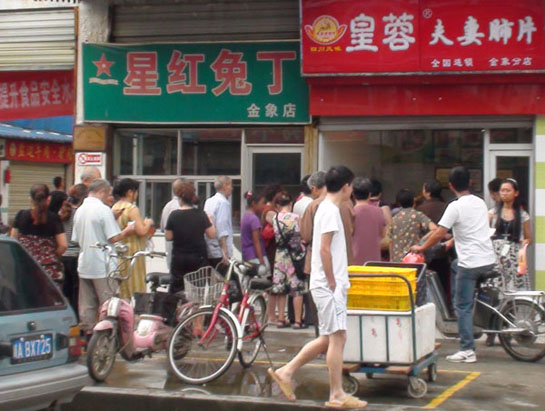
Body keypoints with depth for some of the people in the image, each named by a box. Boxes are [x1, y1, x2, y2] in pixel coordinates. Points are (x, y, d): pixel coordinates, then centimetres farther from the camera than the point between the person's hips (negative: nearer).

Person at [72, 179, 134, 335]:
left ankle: (88, 331, 15)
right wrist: (127, 231, 0)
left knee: (86, 304, 11)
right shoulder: (103, 209, -13)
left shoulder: (79, 210, 10)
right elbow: (114, 238, -18)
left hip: (84, 264, 7)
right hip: (102, 265, -7)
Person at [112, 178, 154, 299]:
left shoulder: (114, 208, 9)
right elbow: (141, 231, -20)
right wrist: (148, 223, -2)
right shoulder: (132, 209, -15)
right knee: (136, 289, -2)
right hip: (132, 252, -8)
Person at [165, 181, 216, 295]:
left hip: (178, 259, 0)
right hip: (198, 258, 0)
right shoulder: (201, 214, -7)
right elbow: (212, 234, -4)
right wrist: (210, 221, 11)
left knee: (176, 288, 9)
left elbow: (168, 237, -3)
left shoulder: (174, 215, -7)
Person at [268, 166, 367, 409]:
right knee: (337, 337, -5)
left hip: (329, 284, 10)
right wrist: (332, 282, -17)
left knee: (328, 339, 13)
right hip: (329, 285, -10)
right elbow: (324, 249, -20)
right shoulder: (331, 210, -14)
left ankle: (286, 372, 16)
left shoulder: (326, 208, 16)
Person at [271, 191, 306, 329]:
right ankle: (297, 321, 1)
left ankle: (280, 319, 13)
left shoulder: (275, 218, -1)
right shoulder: (295, 217, -9)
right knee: (297, 289, 1)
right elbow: (302, 236, -7)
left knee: (280, 288, 10)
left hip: (280, 255, 3)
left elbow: (276, 236, 3)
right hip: (295, 255, -3)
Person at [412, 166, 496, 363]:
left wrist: (421, 248, 1)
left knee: (463, 306, 0)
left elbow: (439, 234, -15)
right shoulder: (480, 203, 11)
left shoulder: (455, 207, -12)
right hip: (489, 260, 8)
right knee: (455, 266, 33)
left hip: (470, 263, -8)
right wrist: (453, 241, 37)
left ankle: (467, 351, -3)